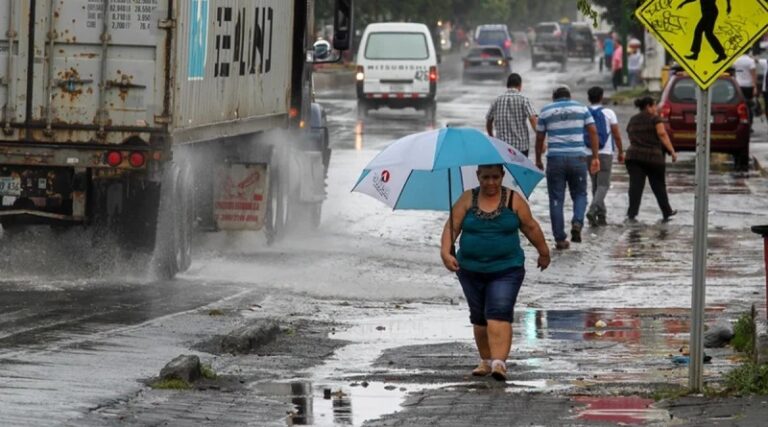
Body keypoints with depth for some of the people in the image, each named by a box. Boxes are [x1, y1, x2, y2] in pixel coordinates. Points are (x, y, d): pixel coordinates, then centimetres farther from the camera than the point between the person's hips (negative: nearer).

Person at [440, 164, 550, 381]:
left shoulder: (514, 200, -1)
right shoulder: (467, 199, 1)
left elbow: (531, 227, 7)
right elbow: (451, 226, -5)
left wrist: (544, 253, 15)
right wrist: (446, 252, -20)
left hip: (506, 271, -3)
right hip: (471, 271, 3)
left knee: (499, 315, -16)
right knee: (479, 318, 12)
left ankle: (499, 362, -24)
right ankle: (486, 360, 27)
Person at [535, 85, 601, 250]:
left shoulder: (546, 111, 8)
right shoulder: (581, 108, 8)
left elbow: (539, 138, 10)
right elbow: (593, 132, 2)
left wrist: (538, 160, 20)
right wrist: (595, 157, 3)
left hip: (555, 159, 0)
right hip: (577, 157, 0)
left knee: (556, 199, 4)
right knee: (580, 194, 13)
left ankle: (560, 239, 1)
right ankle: (577, 222, -14)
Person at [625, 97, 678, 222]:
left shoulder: (632, 121, 16)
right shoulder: (654, 119, -2)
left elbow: (632, 138, 16)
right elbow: (662, 134, -12)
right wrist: (672, 151, -12)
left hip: (633, 155, 4)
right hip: (653, 157, -3)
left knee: (635, 185, -4)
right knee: (658, 186, 12)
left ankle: (631, 214, -17)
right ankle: (667, 212, 26)